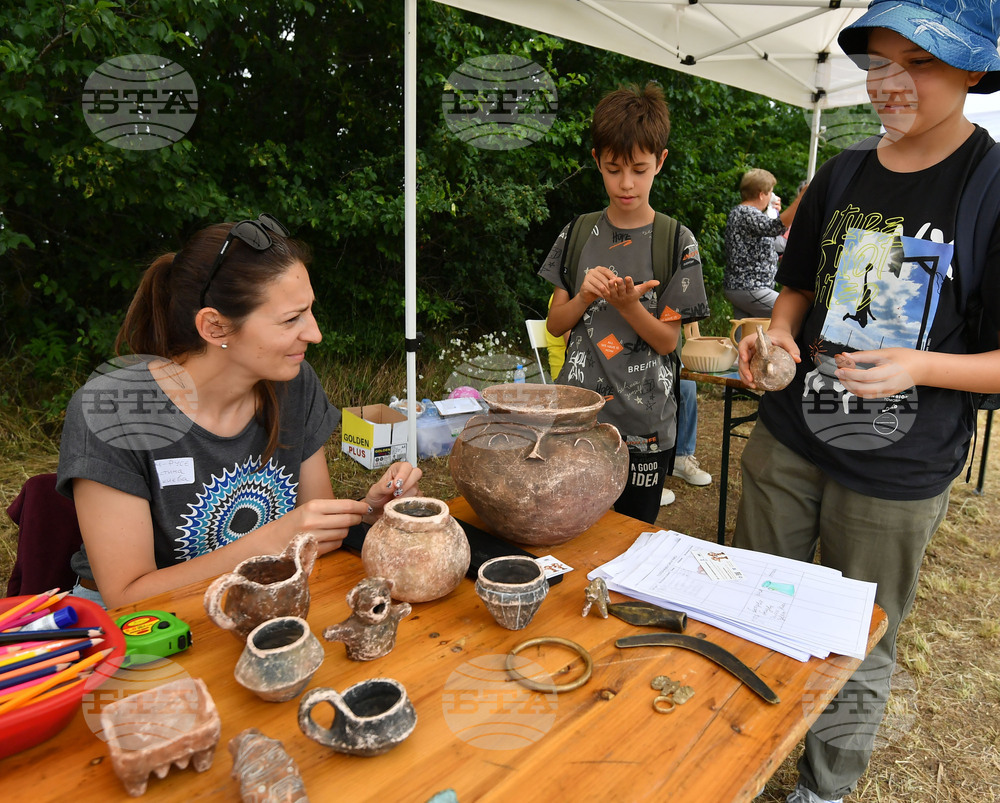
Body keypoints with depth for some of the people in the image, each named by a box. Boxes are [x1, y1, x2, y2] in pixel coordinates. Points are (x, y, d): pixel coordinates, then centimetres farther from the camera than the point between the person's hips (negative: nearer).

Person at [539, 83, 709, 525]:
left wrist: (627, 304, -22)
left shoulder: (676, 242, -4)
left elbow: (667, 340, -5)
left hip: (644, 427, -2)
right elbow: (555, 323, 6)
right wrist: (585, 297, -14)